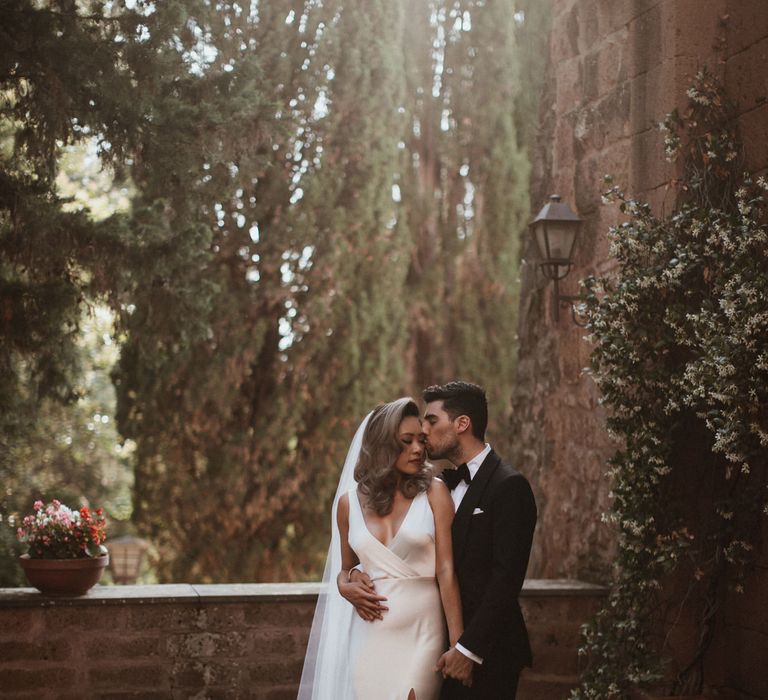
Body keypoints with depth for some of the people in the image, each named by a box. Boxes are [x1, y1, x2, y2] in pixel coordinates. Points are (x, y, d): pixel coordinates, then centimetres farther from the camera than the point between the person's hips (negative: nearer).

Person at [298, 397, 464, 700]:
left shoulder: (434, 492, -1)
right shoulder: (349, 501, 6)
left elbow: (446, 571, -6)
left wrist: (458, 645, -11)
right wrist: (346, 585, -3)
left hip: (422, 631, -2)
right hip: (371, 632, 2)